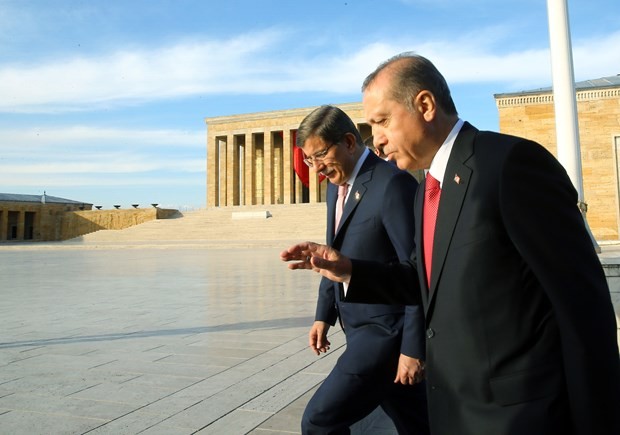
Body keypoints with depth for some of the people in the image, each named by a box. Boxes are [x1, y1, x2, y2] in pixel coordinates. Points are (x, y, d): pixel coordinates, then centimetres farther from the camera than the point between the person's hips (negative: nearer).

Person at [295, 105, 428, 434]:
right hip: (360, 329, 8)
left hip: (388, 330, -8)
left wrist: (413, 346, -19)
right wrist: (324, 314, 16)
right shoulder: (336, 185, 9)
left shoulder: (393, 183, -18)